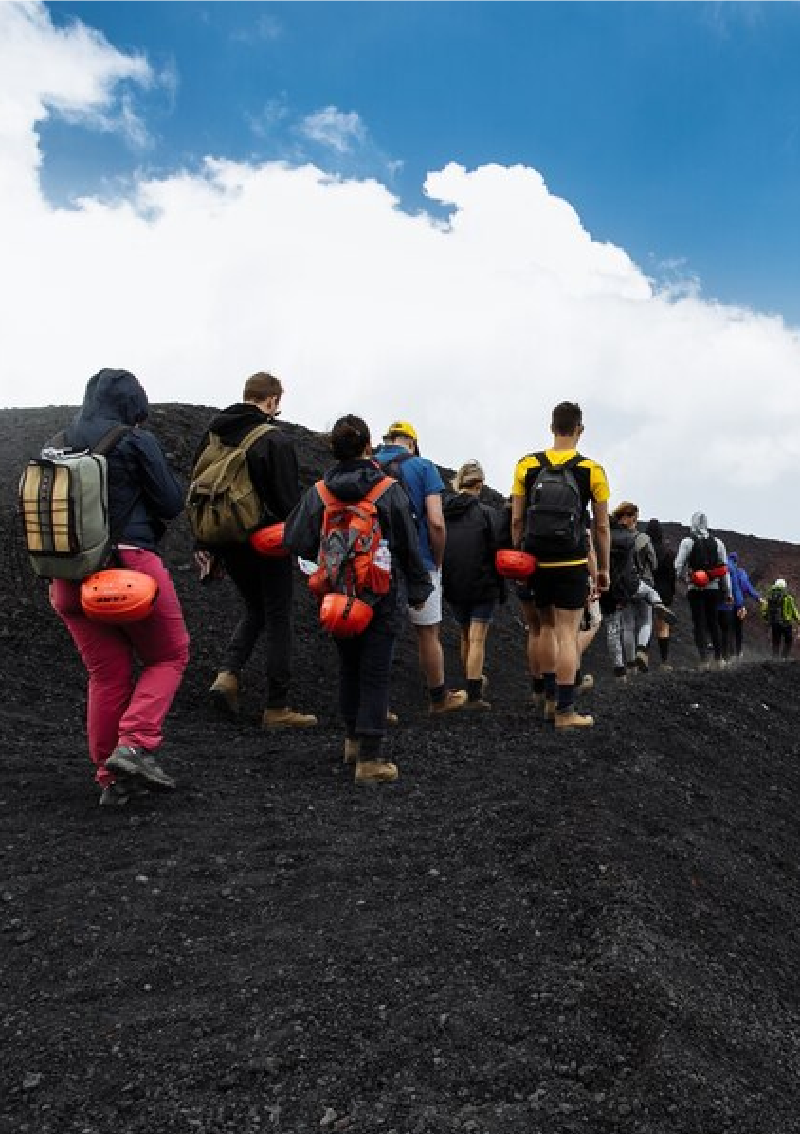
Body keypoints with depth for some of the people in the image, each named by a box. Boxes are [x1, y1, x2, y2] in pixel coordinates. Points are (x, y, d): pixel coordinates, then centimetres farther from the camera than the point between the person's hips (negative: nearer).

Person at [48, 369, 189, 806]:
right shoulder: (135, 442, -6)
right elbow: (172, 503, -3)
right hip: (129, 565, -6)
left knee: (107, 673, 14)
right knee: (169, 656, 12)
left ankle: (112, 779, 19)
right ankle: (135, 744, -6)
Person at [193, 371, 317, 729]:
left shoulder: (212, 434, 8)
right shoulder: (275, 439, -13)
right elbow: (289, 499, -16)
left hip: (226, 541, 6)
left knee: (254, 608, 23)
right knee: (278, 618, 5)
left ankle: (228, 673, 3)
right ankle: (277, 708, 9)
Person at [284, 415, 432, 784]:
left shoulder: (318, 492, -3)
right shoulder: (390, 491, -8)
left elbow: (296, 540, -2)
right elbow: (408, 546, -3)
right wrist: (418, 588, 9)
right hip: (380, 598, -3)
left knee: (348, 668, 20)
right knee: (375, 676, 2)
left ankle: (353, 740, 33)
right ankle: (370, 759, 2)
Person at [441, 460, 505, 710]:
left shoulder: (441, 512, -2)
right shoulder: (487, 513, -11)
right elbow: (498, 552, -10)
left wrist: (445, 581, 13)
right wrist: (501, 590, 0)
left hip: (452, 587, 4)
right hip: (483, 586, -4)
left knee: (465, 636, 19)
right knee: (477, 640, 1)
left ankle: (473, 684, 33)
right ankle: (474, 695, 0)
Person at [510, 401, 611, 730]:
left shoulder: (527, 465, 1)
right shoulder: (592, 470, -4)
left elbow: (517, 520, 3)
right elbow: (602, 526, 1)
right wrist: (604, 570, 10)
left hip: (536, 562, 3)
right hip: (572, 565, -3)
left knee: (546, 627, 18)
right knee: (567, 634, 0)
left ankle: (550, 700, 24)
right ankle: (565, 711, 2)